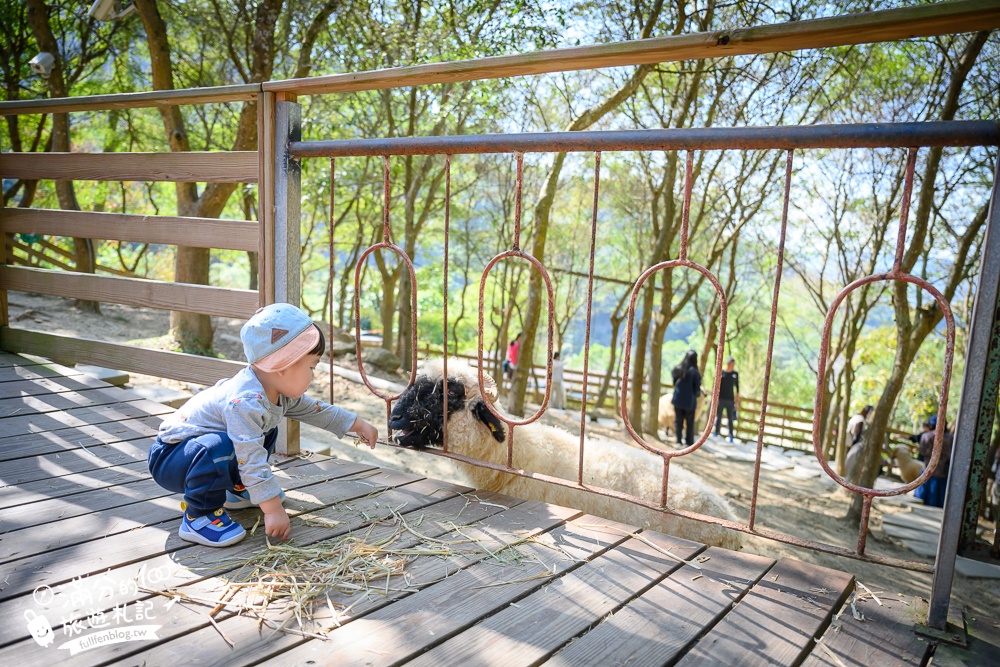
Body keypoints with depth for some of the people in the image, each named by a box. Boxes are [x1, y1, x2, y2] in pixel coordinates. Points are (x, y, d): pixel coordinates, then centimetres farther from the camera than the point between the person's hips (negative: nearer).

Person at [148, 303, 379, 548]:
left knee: (266, 433, 11)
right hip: (169, 458, -9)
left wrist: (357, 424, 15)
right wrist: (273, 509, -36)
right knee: (220, 447, -37)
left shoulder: (278, 392, -3)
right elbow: (252, 461, -37)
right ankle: (198, 516, -18)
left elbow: (315, 410, 13)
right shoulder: (245, 402, -34)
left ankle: (238, 489, 22)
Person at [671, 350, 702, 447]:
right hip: (690, 401, -2)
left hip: (678, 399, 2)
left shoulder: (678, 369, -4)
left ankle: (679, 440, 10)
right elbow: (697, 388, -12)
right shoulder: (695, 372, -15)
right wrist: (698, 393, 8)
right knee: (690, 423, 13)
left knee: (678, 421, 12)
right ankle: (689, 442, 18)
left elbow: (674, 383, 5)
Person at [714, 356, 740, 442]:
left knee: (730, 419, 2)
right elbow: (717, 386, 1)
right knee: (718, 418, 4)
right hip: (720, 399, -1)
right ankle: (716, 434, 12)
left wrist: (737, 396, 9)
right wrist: (716, 398, -4)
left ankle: (731, 436, 6)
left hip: (730, 400, 1)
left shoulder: (735, 374, 5)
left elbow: (737, 385, 13)